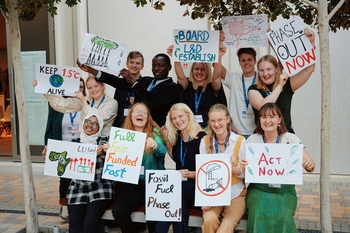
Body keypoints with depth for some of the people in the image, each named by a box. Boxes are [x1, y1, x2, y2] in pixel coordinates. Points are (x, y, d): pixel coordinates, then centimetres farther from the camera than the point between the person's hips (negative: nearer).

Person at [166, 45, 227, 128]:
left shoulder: (212, 88, 7)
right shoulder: (187, 87, 9)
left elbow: (216, 77, -12)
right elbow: (180, 76, -9)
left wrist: (219, 57, -27)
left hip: (209, 127, 0)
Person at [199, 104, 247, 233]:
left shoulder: (240, 141, -6)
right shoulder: (205, 141, 0)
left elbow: (243, 173, -3)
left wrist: (231, 167, -25)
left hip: (235, 193, -1)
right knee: (209, 220, -26)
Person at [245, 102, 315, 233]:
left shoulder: (290, 139, 2)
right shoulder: (252, 140, 4)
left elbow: (310, 165, -3)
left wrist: (309, 165, -27)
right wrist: (244, 166, -24)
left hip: (284, 189, 0)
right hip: (259, 189, 0)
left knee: (283, 217, -27)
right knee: (259, 215, -27)